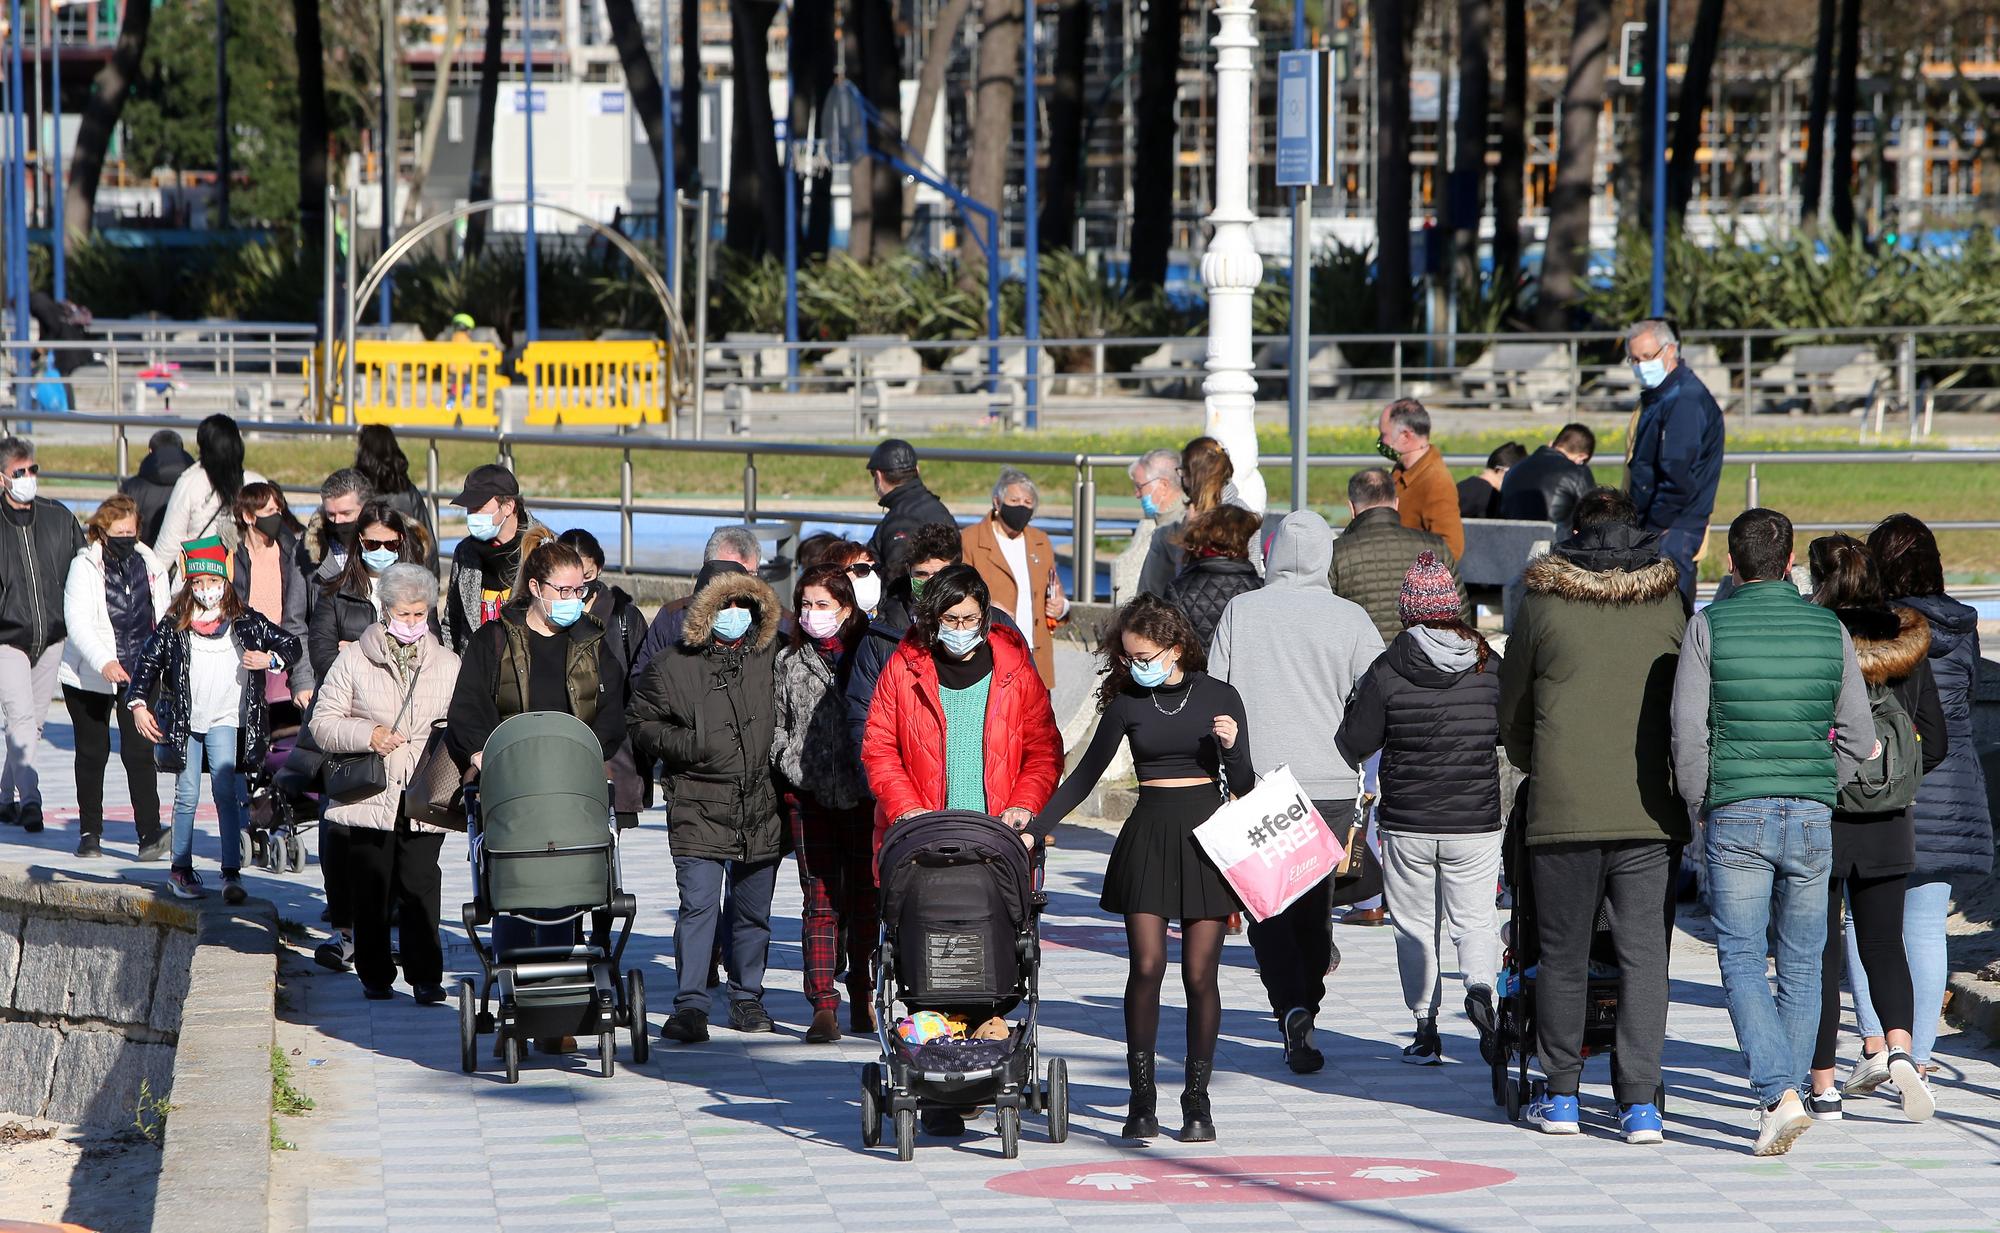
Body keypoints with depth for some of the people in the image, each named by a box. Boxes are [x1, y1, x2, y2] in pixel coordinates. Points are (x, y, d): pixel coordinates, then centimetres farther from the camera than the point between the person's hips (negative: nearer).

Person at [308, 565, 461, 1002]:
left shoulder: (448, 665, 12)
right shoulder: (354, 660, 5)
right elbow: (322, 724, 3)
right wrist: (366, 734, -13)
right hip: (370, 797, -1)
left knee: (420, 885, -5)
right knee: (371, 888, 3)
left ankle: (426, 976, -1)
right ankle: (375, 975, 13)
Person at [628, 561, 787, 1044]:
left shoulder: (768, 656, 8)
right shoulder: (670, 667, -1)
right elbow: (641, 727, 5)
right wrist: (686, 743, -11)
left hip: (760, 806, 3)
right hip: (700, 809, -3)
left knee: (753, 911, 11)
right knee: (699, 904, -13)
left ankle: (746, 998, 25)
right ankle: (690, 1005, -11)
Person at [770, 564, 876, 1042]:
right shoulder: (789, 663, 10)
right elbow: (776, 727, 13)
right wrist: (794, 768, -3)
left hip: (864, 793, -1)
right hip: (809, 795, 1)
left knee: (865, 897, 5)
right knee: (820, 900, -2)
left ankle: (863, 996, 19)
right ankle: (824, 1004, -5)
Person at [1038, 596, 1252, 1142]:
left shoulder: (1219, 697, 3)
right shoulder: (1127, 703, 5)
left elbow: (1244, 784, 6)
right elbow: (1086, 774, 9)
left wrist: (1232, 747, -14)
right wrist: (1037, 823, 1)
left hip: (1206, 836, -1)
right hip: (1147, 836, 1)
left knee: (1199, 973, -2)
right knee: (1146, 966, -9)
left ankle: (1197, 1099, 6)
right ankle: (1142, 1098, -1)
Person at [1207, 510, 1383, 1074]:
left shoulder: (1240, 611, -2)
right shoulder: (1349, 618, -3)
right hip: (1330, 782, 1)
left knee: (1268, 906, 2)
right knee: (1315, 902, 17)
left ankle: (1293, 1011, -18)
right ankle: (1306, 1008, 26)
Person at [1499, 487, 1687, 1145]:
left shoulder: (1543, 601, 3)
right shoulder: (1669, 602, 6)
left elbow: (1511, 713, 10)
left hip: (1562, 811, -1)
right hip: (1650, 812, 1)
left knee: (1563, 954, 10)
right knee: (1644, 954, 1)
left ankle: (1561, 1096, 16)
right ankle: (1640, 1102, -5)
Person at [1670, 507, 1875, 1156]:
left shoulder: (1709, 626, -4)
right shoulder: (1829, 629, 4)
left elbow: (1689, 733, -6)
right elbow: (1858, 737, 4)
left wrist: (1701, 806, 7)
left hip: (1735, 815, -3)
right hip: (1812, 814, 3)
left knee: (1741, 960, 1)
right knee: (1800, 963, 13)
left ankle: (1779, 1094, -15)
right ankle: (1785, 1091, 17)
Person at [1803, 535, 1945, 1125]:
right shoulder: (1908, 645, 2)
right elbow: (1936, 743, 6)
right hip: (1888, 828, 3)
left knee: (1820, 953, 5)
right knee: (1883, 944, 14)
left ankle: (1823, 1087, 8)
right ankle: (1900, 1051, -10)